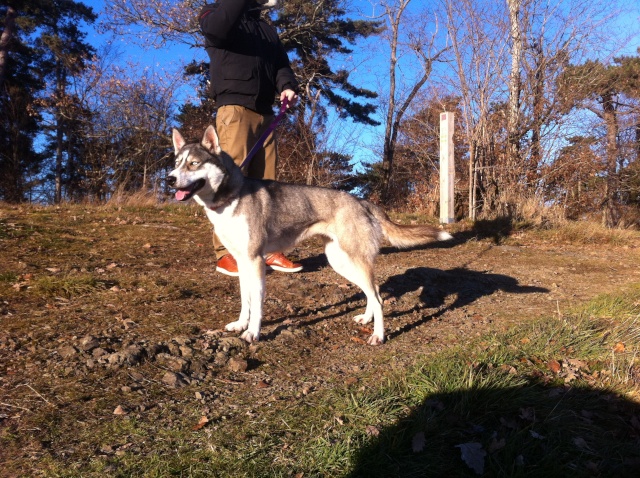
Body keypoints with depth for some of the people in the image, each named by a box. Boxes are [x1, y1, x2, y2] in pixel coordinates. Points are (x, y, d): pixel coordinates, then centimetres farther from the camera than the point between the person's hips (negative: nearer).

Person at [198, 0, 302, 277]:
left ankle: (269, 250, 1)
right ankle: (226, 254, -11)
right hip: (235, 109, -6)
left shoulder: (267, 29, 28)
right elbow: (215, 28, -16)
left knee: (266, 182, 1)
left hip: (265, 113, 6)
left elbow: (281, 63, 16)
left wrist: (286, 86, -5)